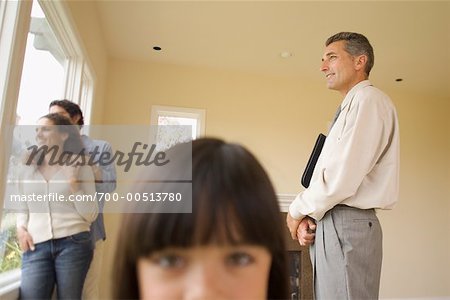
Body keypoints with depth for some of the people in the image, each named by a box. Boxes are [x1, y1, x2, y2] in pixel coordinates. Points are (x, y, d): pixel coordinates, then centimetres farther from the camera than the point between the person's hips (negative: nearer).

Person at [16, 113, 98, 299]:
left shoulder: (80, 168, 1)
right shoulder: (27, 169, 11)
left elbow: (91, 215, -3)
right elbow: (22, 207, 20)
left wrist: (73, 183, -11)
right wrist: (21, 228, 1)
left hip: (73, 243, -2)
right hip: (36, 246, 2)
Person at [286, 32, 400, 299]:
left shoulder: (369, 100, -9)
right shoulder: (349, 107, 20)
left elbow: (343, 177, -20)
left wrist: (299, 210, -6)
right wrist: (311, 217, 3)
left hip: (347, 226, -9)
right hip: (330, 224, 9)